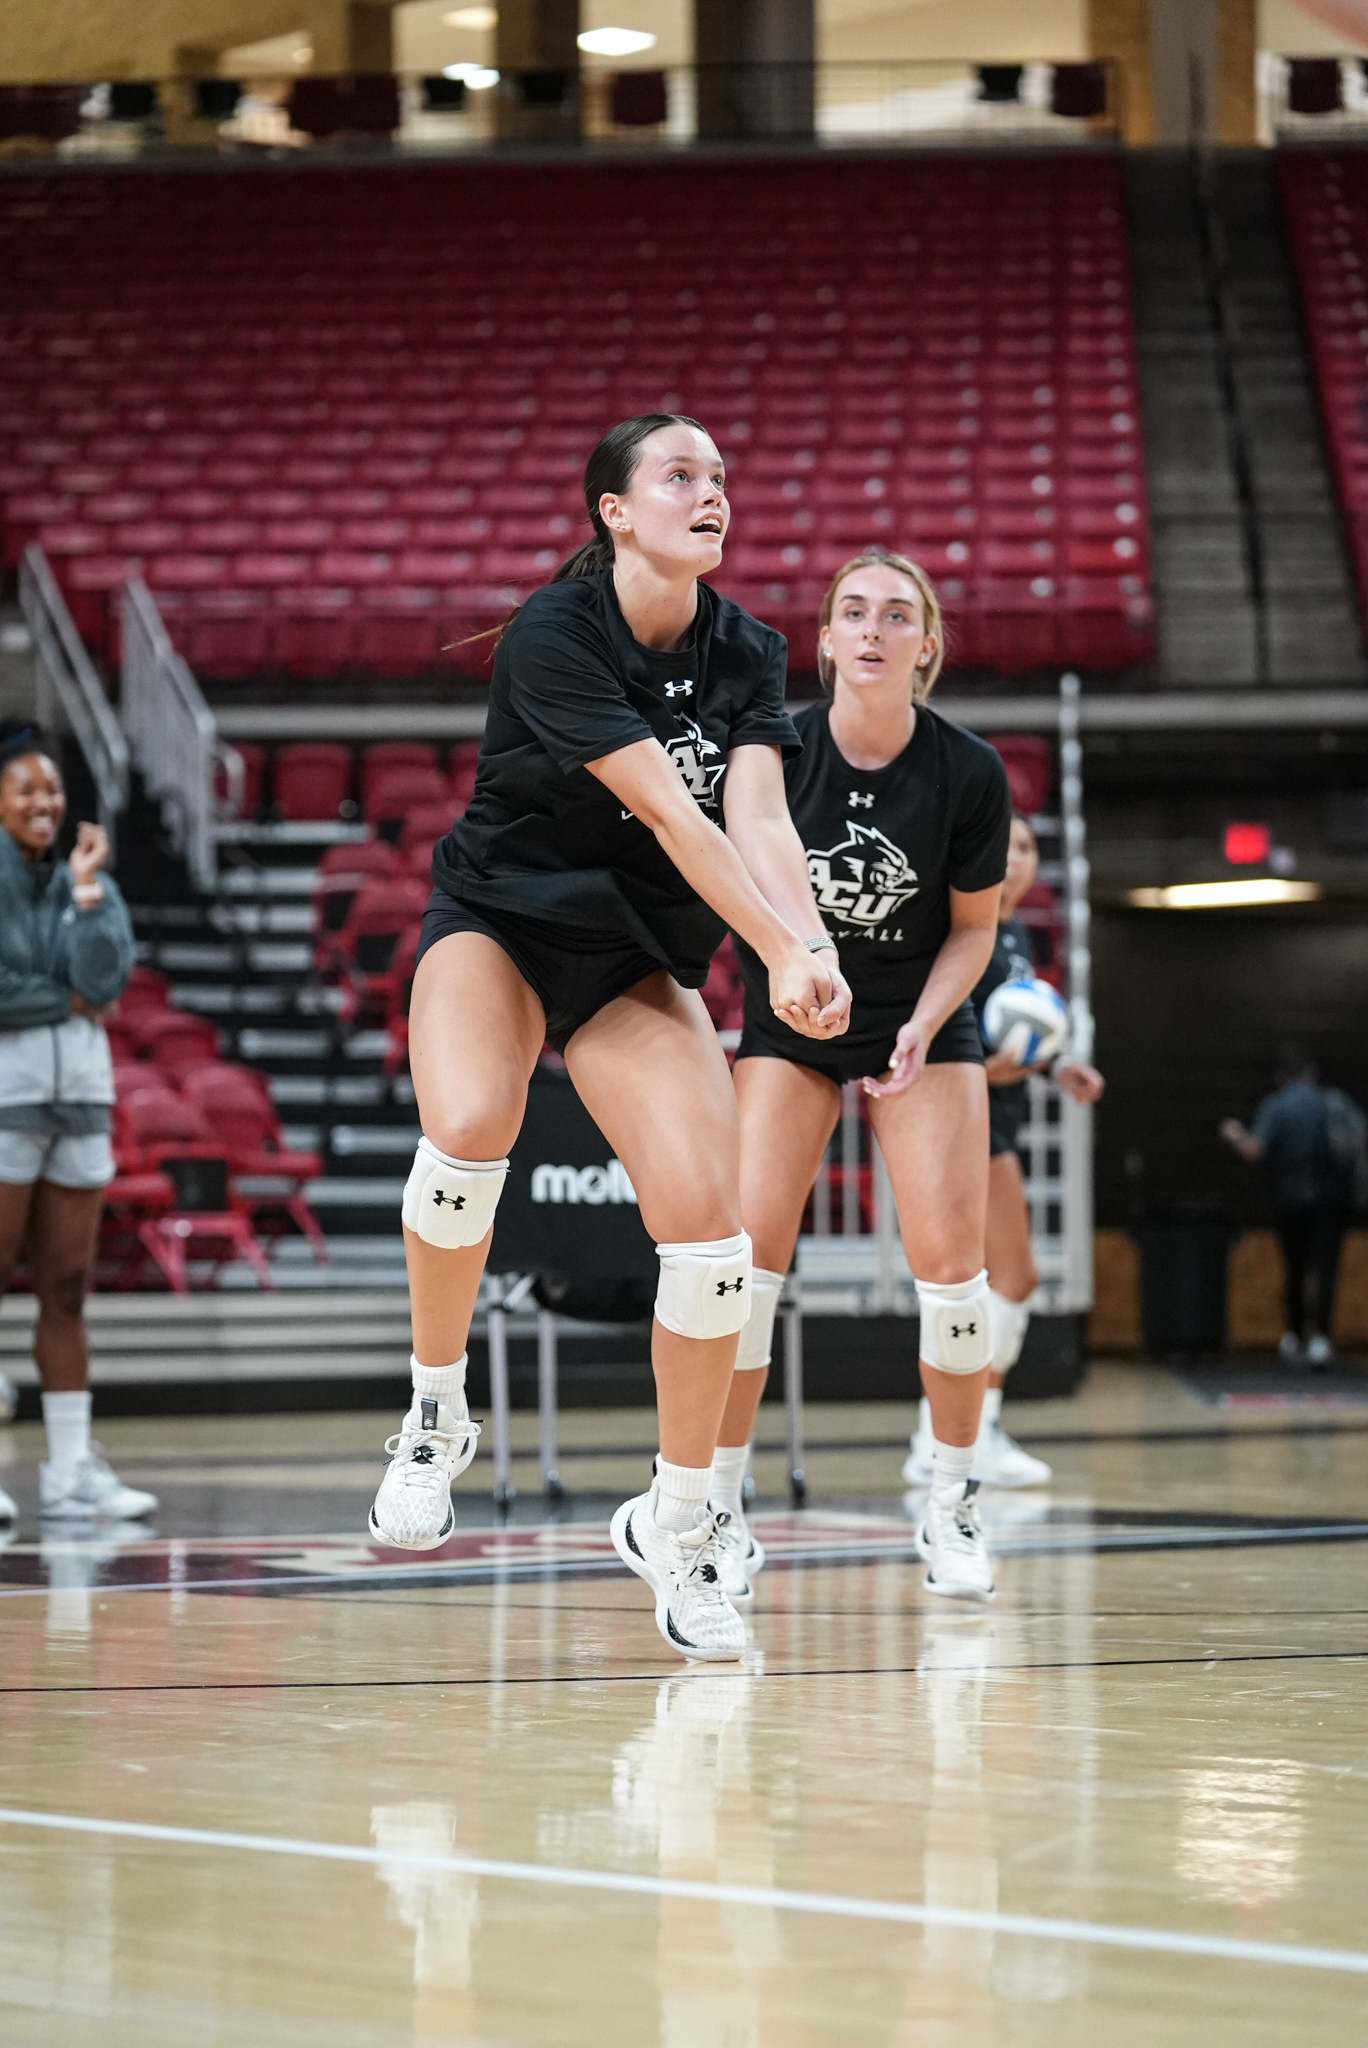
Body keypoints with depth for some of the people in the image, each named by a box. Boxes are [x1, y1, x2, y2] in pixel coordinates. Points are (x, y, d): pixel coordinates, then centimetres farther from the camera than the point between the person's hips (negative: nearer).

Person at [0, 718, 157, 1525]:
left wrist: (88, 889, -8)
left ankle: (73, 1470, 7)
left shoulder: (87, 882, 13)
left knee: (68, 1289, 6)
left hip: (81, 1094, 5)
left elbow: (105, 980, -3)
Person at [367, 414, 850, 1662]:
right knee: (468, 1130, -35)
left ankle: (675, 1526, 5)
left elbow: (759, 820, -18)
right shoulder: (554, 635, -20)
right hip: (499, 921, -4)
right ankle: (435, 1416, -10)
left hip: (638, 960, 4)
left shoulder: (745, 653, -4)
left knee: (712, 1226, -13)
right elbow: (669, 814, -26)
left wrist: (817, 953, -36)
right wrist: (783, 950, -34)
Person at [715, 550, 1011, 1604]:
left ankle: (953, 1508, 7)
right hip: (790, 1025, 0)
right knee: (746, 1252, -13)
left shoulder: (969, 772, -16)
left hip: (924, 1024, 0)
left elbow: (974, 926, -4)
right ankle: (722, 1513, -1)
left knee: (950, 1259, -11)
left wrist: (923, 1026, -17)